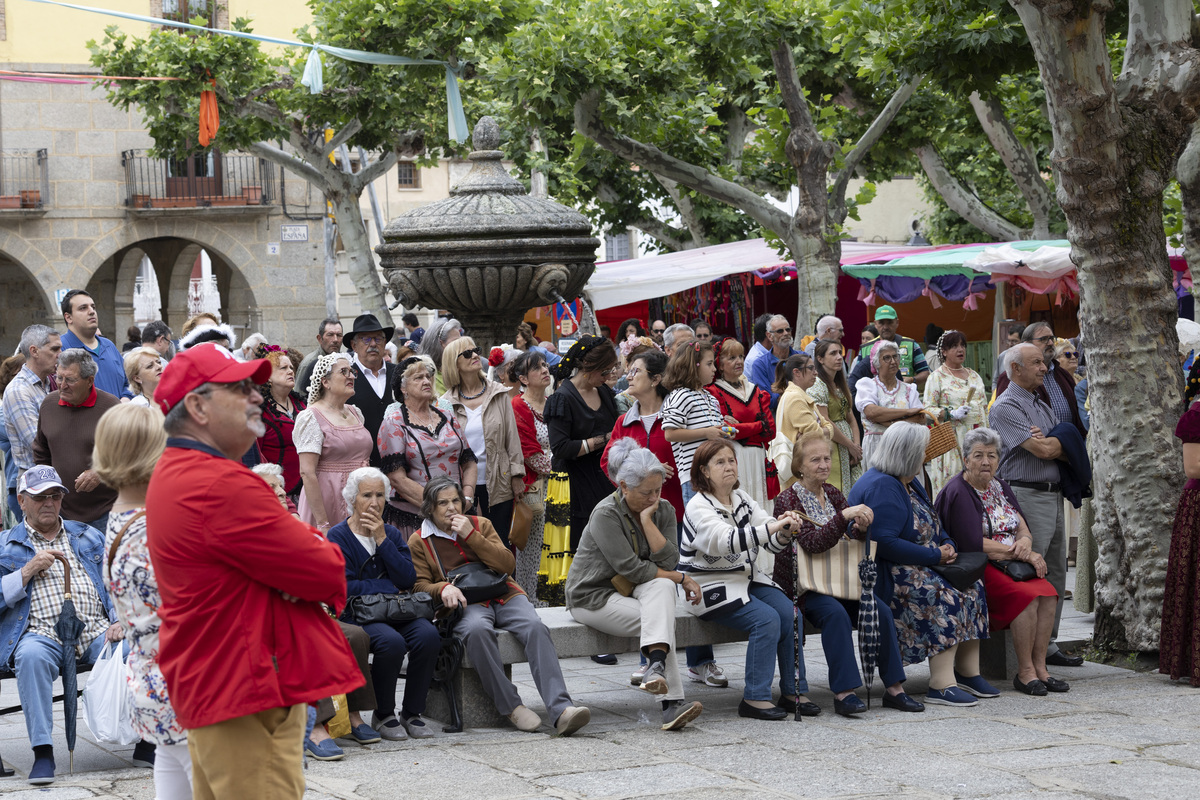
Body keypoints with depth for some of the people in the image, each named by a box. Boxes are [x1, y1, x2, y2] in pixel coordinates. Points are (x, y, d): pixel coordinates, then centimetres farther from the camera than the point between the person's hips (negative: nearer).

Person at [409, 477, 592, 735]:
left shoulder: (480, 524, 17)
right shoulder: (419, 542, 12)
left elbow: (507, 564, 5)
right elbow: (420, 585, 4)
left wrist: (472, 536, -3)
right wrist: (443, 588, -18)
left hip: (503, 596, 3)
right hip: (467, 605, -3)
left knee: (535, 627, -29)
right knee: (477, 630, -40)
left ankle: (560, 710, -41)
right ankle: (510, 706, -32)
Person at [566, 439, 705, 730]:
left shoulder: (663, 510, 2)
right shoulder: (605, 514, -16)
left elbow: (668, 561, -11)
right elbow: (630, 567, -21)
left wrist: (648, 521, -19)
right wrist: (682, 578, -16)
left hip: (630, 592, 5)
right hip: (594, 597, -5)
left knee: (662, 586, -30)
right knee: (659, 620, -27)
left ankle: (656, 666, -41)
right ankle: (673, 703, -34)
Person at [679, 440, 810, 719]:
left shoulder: (742, 500, 11)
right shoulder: (699, 507, -13)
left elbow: (771, 543, 3)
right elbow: (726, 541, -32)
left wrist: (785, 530, -21)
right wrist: (771, 526, -41)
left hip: (749, 579, 7)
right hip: (713, 588, -7)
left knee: (790, 613, -16)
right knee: (767, 619, -26)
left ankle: (793, 691, -10)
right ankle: (754, 698, -21)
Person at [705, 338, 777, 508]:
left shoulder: (756, 391, 18)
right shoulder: (713, 392, -1)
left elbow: (771, 430, 8)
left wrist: (739, 428, -4)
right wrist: (757, 426, -5)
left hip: (758, 460, 5)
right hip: (733, 460, -5)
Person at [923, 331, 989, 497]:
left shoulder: (974, 375, 18)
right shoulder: (937, 377, 1)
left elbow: (985, 407, 20)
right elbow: (928, 410, -5)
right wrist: (952, 414, -18)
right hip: (951, 438, -5)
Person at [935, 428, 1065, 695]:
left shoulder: (1000, 487, 16)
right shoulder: (958, 492, -9)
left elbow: (1023, 528, 15)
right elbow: (973, 544, -18)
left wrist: (1025, 541, -10)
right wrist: (1018, 553, -15)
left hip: (1011, 563, 7)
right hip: (975, 570, -7)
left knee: (1048, 594, -20)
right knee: (1026, 596, -29)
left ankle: (1039, 667, -17)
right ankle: (1025, 671, -21)